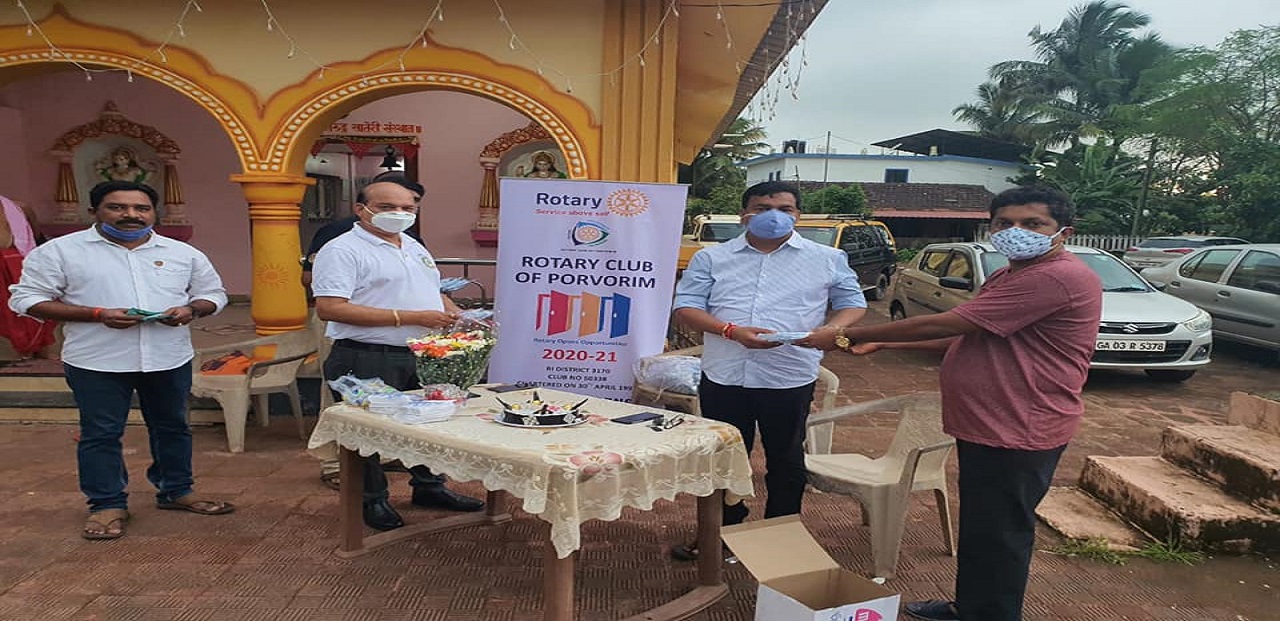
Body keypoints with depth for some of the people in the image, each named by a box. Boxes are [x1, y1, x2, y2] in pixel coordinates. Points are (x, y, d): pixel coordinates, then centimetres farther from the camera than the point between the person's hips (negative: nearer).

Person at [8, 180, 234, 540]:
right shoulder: (60, 251, -2)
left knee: (172, 427, 13)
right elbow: (27, 299, -6)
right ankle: (108, 504, 17)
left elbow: (212, 293, 12)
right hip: (96, 362, -2)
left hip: (170, 359, 3)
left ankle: (176, 491, 28)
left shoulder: (183, 253, 5)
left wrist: (191, 309, -12)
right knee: (100, 434, 4)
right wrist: (97, 314, -18)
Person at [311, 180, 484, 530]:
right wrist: (408, 318, -24)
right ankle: (372, 501, 24)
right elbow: (329, 308, -23)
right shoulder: (343, 250, -11)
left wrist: (457, 315, 3)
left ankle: (428, 487, 36)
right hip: (369, 361, -8)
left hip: (423, 357, 8)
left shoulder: (415, 247, 16)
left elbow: (434, 292, 27)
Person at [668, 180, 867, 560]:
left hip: (790, 380, -1)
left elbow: (853, 303, 11)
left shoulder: (828, 260, 6)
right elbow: (686, 307, 0)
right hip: (723, 378, 1)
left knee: (786, 463, 11)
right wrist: (732, 331, -16)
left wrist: (830, 329, -12)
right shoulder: (711, 258, 5)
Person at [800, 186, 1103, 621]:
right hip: (986, 424, 10)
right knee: (977, 527, 22)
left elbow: (943, 325, -23)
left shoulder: (1056, 277, -22)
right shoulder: (1010, 276, 15)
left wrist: (847, 337, -16)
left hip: (1018, 433, -10)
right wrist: (882, 344, 9)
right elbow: (962, 338, 18)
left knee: (998, 535, 3)